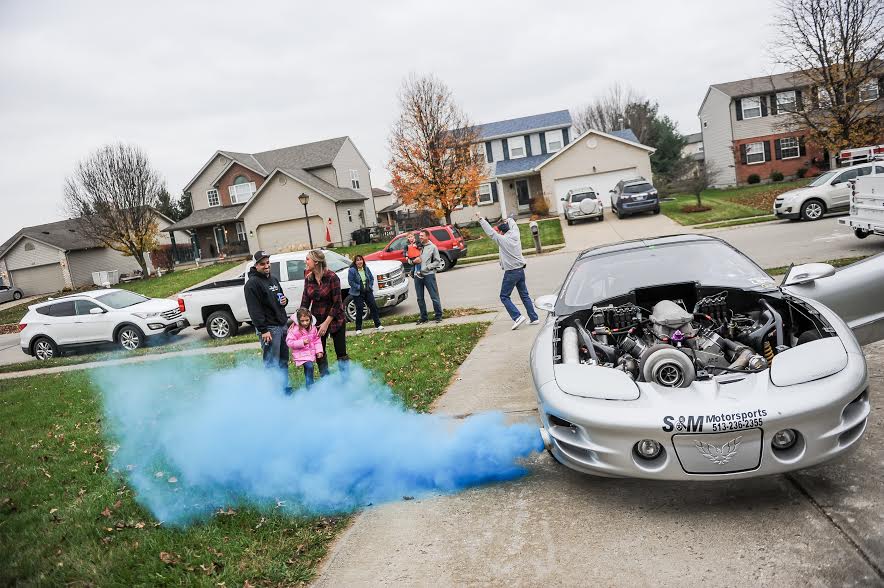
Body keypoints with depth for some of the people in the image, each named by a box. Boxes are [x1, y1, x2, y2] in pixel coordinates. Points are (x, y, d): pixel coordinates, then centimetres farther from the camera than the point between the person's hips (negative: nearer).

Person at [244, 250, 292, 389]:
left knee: (284, 360, 15)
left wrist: (284, 300, 6)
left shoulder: (273, 279, 16)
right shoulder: (252, 283, -11)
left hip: (282, 325, 8)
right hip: (268, 328, -8)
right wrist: (263, 330, -21)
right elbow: (254, 309, -17)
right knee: (272, 363, -6)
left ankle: (286, 388, 25)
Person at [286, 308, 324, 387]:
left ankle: (309, 385, 33)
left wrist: (319, 351, 0)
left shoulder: (313, 328, 2)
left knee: (307, 369, 18)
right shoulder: (294, 330, -15)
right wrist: (302, 342, -23)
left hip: (311, 353, 6)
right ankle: (310, 385, -12)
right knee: (309, 366, -22)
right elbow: (289, 342, -16)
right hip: (301, 354, -6)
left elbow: (317, 340, 10)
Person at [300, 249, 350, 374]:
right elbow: (305, 300, 2)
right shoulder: (308, 277, -2)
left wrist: (326, 323, -16)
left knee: (341, 353, 0)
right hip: (317, 320, 5)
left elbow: (337, 303, -16)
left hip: (334, 319, -5)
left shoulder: (332, 277, -17)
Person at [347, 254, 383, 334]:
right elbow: (351, 282, -14)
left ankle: (377, 325, 14)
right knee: (359, 310, -3)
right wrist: (359, 287, -18)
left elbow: (372, 278, 12)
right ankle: (358, 329, 8)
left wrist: (370, 286, -3)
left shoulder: (366, 269, 5)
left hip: (368, 291, 5)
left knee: (373, 306, 3)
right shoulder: (352, 270, -11)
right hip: (357, 293, -5)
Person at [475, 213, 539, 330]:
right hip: (521, 270, 7)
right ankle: (534, 318, 15)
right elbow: (513, 224, 22)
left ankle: (517, 317, -10)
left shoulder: (502, 240, -13)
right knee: (525, 295, 14)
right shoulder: (515, 235, 2)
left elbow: (490, 231, -8)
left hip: (511, 272, -7)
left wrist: (480, 219, -2)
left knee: (504, 296, 2)